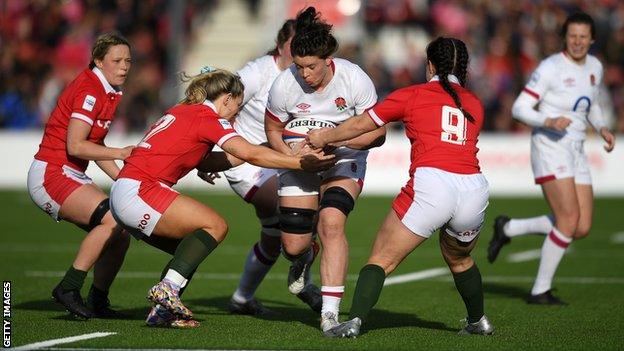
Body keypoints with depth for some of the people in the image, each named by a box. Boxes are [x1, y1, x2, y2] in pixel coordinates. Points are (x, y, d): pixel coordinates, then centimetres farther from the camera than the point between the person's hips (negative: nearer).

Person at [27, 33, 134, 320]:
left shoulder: (110, 93, 13)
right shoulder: (89, 90, -16)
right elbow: (74, 145, -22)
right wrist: (120, 153, -21)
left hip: (73, 177, 10)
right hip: (50, 175, -10)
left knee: (120, 235, 0)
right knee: (112, 220, -27)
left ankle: (98, 302, 12)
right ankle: (68, 289, -21)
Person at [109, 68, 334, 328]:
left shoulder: (182, 111, 20)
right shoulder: (208, 118, -7)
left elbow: (202, 161, 25)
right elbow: (249, 154, -19)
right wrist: (300, 163, -18)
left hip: (121, 194, 10)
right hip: (139, 192, -10)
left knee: (190, 251, 12)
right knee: (215, 226, -11)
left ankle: (162, 311, 3)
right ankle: (167, 288, -21)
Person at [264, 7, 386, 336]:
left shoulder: (354, 79, -23)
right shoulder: (284, 85, -20)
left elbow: (376, 133, -15)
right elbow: (273, 130, -2)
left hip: (345, 159, -2)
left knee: (331, 221, -27)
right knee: (293, 245, -3)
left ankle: (330, 311, -24)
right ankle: (302, 260, 39)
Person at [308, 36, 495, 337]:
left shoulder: (412, 95, 10)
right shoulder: (474, 104, 20)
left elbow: (361, 124, 18)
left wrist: (324, 137, 34)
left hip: (431, 182, -4)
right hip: (475, 188, 4)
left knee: (382, 259, 2)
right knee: (460, 260, 31)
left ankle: (354, 321, -12)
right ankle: (478, 322, 41)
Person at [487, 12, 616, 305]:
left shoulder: (595, 67, 10)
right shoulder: (550, 67, -11)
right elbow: (519, 109, -12)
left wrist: (602, 129, 6)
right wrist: (549, 122, -28)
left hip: (575, 153, 8)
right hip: (550, 147, -8)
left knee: (582, 229, 1)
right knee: (570, 219, -18)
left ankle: (508, 228, 18)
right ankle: (540, 290, -5)